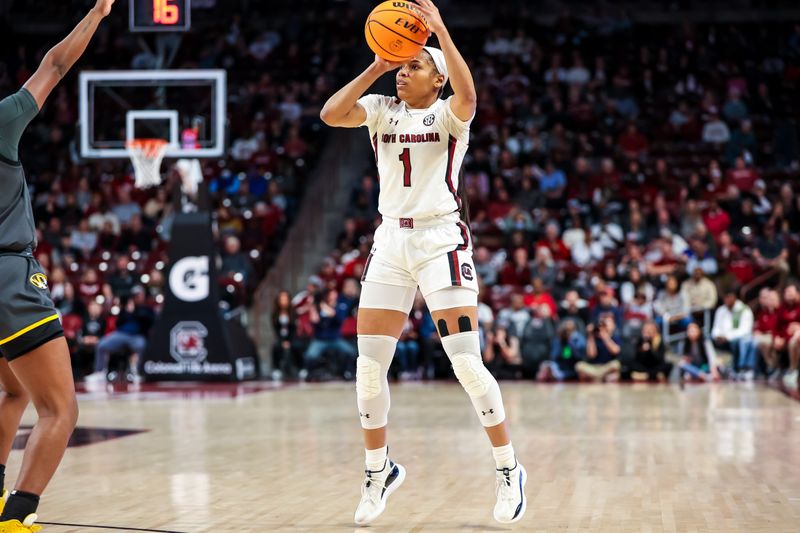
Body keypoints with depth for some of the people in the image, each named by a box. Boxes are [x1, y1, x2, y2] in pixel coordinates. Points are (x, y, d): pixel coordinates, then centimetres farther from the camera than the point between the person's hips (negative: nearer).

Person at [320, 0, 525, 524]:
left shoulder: (449, 114, -2)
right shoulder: (382, 109, 10)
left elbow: (468, 94, -27)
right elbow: (331, 114, -8)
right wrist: (374, 68, -8)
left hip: (441, 241, -4)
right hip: (390, 242, 5)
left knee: (466, 361, -10)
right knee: (369, 365, 2)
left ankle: (509, 469, 3)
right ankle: (379, 469, 20)